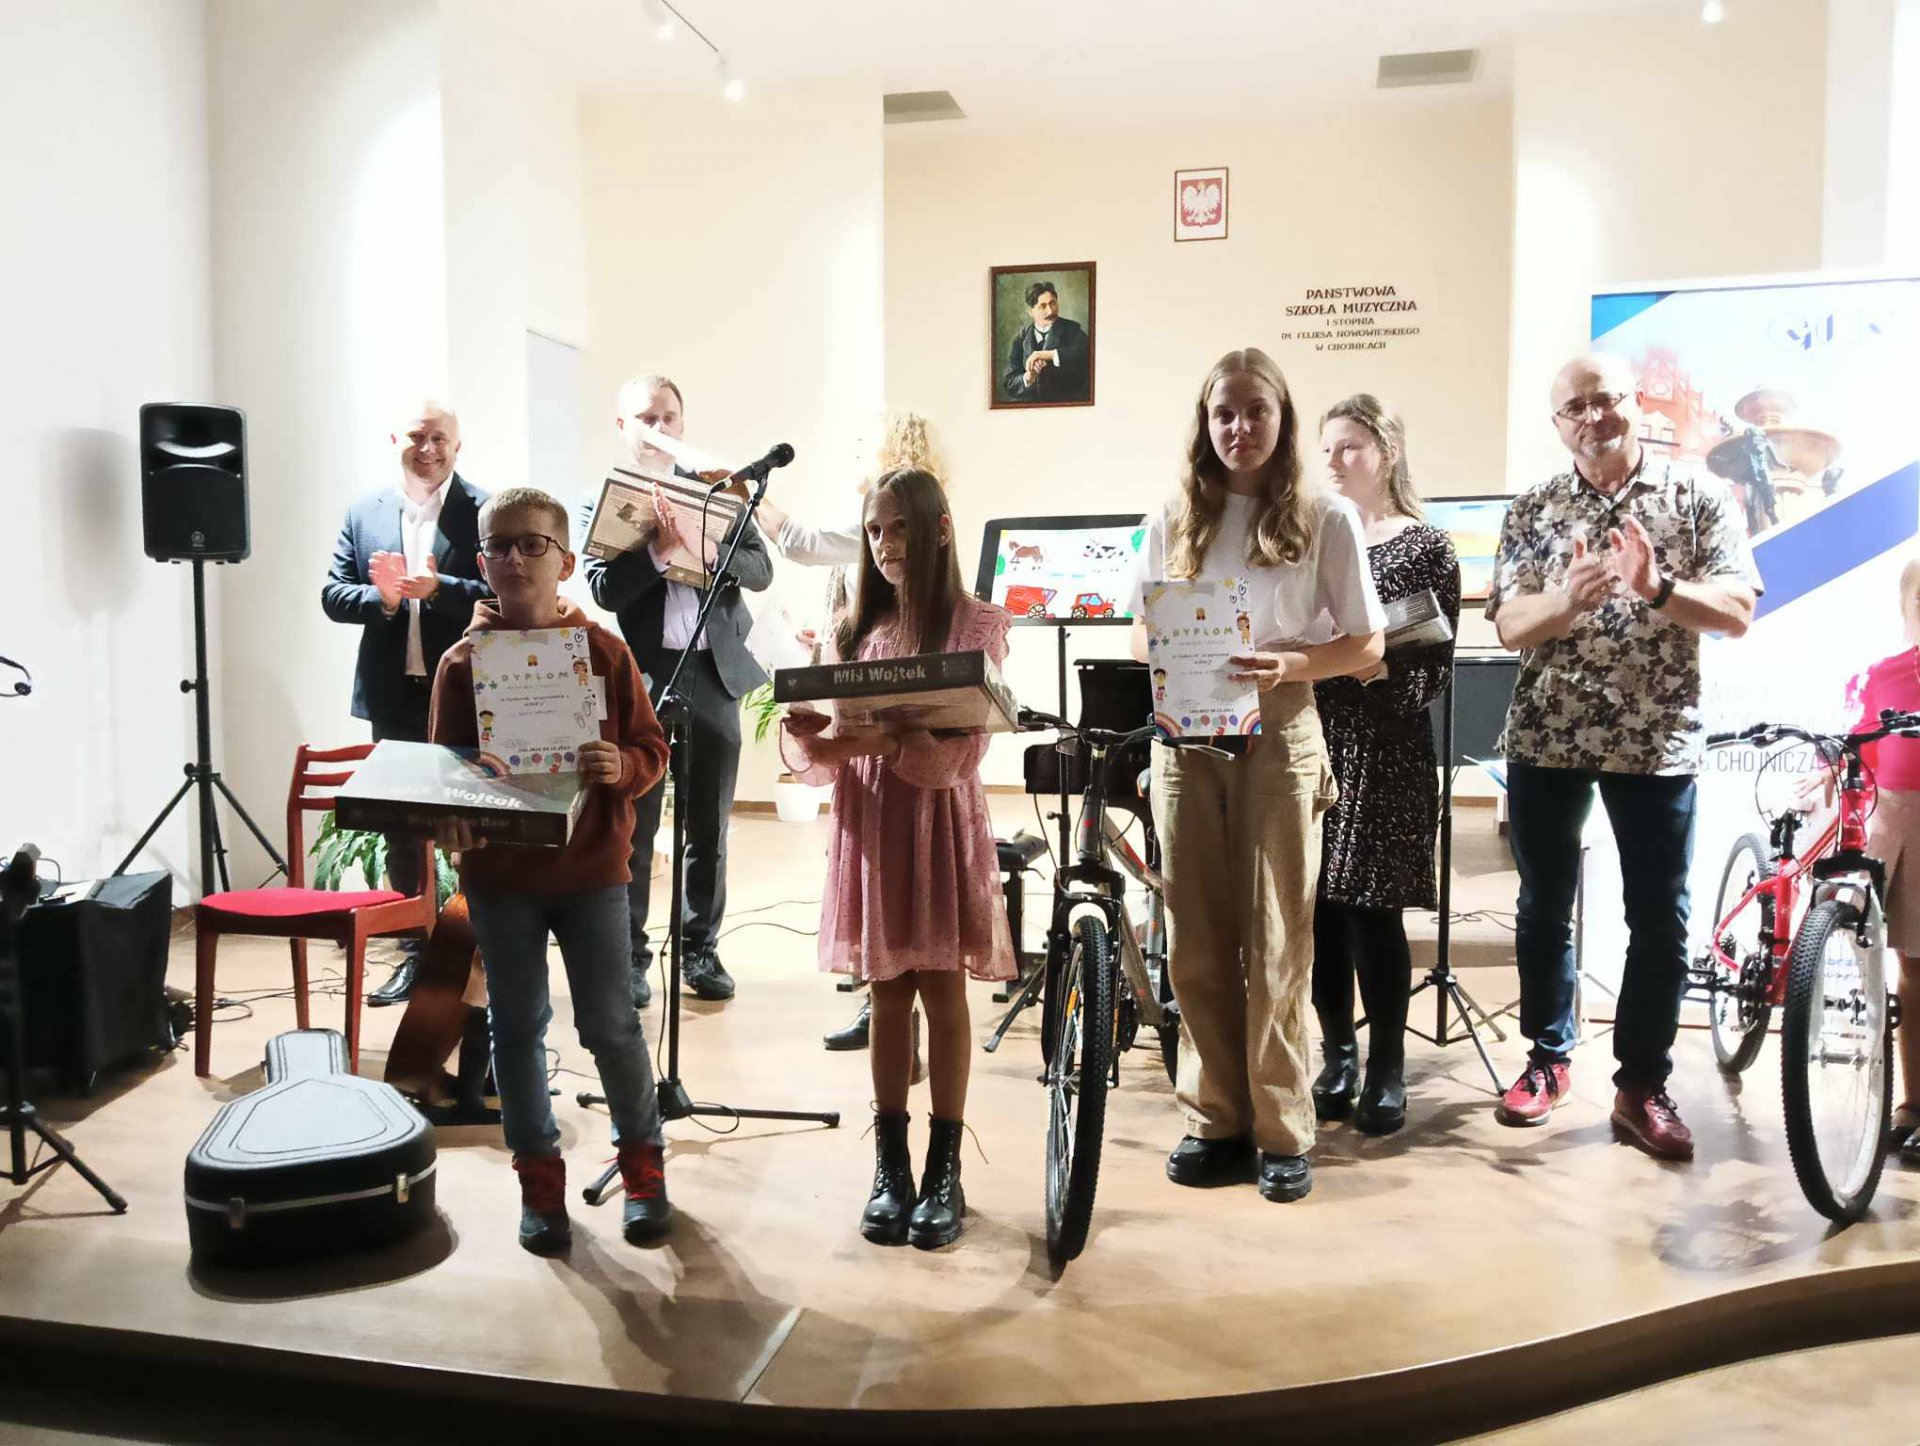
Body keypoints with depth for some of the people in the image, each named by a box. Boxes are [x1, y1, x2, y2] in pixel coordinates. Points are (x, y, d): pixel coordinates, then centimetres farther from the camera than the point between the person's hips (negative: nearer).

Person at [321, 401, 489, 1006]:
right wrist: (383, 597, -15)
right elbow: (333, 594, 5)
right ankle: (415, 952, 24)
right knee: (401, 832, 12)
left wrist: (436, 588, -26)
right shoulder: (364, 512, 10)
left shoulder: (485, 511, -3)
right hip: (395, 699, 4)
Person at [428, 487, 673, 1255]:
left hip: (591, 868, -1)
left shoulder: (603, 651, -3)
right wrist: (451, 821, -18)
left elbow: (651, 747, 0)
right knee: (517, 1028, 10)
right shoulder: (462, 663, -2)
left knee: (610, 1025, 4)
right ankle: (538, 1175, 27)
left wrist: (621, 767, -21)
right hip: (499, 875, 1)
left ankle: (642, 1161, 25)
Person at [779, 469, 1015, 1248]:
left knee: (943, 995, 3)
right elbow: (817, 750, 4)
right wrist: (807, 739, -19)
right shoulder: (851, 628, 9)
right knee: (887, 999, 10)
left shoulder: (977, 623, -3)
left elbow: (960, 749, -14)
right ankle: (890, 1168, 20)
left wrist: (882, 739, -29)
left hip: (940, 819, -3)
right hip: (868, 819, 4)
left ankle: (944, 1171, 15)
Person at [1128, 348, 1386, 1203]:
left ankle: (1282, 1132, 14)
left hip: (1278, 734, -3)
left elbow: (1366, 646, 0)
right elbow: (1141, 633, 13)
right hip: (1184, 736, 3)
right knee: (1195, 941, 6)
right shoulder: (1174, 520, 8)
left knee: (1277, 941, 1)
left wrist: (1289, 666, -19)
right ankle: (1215, 1121, 19)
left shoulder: (1324, 519, -1)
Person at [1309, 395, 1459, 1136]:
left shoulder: (1427, 548, 0)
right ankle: (1338, 1057, 21)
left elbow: (1436, 667, -4)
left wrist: (1384, 671, -22)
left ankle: (1387, 1069, 13)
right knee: (1317, 906, 4)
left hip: (1384, 750, -3)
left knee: (1372, 909, -2)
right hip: (1310, 741, 4)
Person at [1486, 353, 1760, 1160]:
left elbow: (1738, 612, -8)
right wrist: (1570, 595, -26)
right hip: (1545, 738, 1)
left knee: (1659, 919, 3)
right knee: (1544, 908, 10)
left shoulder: (1697, 499, 1)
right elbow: (1509, 626, -6)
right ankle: (1548, 1059, 27)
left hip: (1658, 742, -1)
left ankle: (1642, 1087, 16)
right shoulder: (1532, 510, 3)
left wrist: (1656, 586, -26)